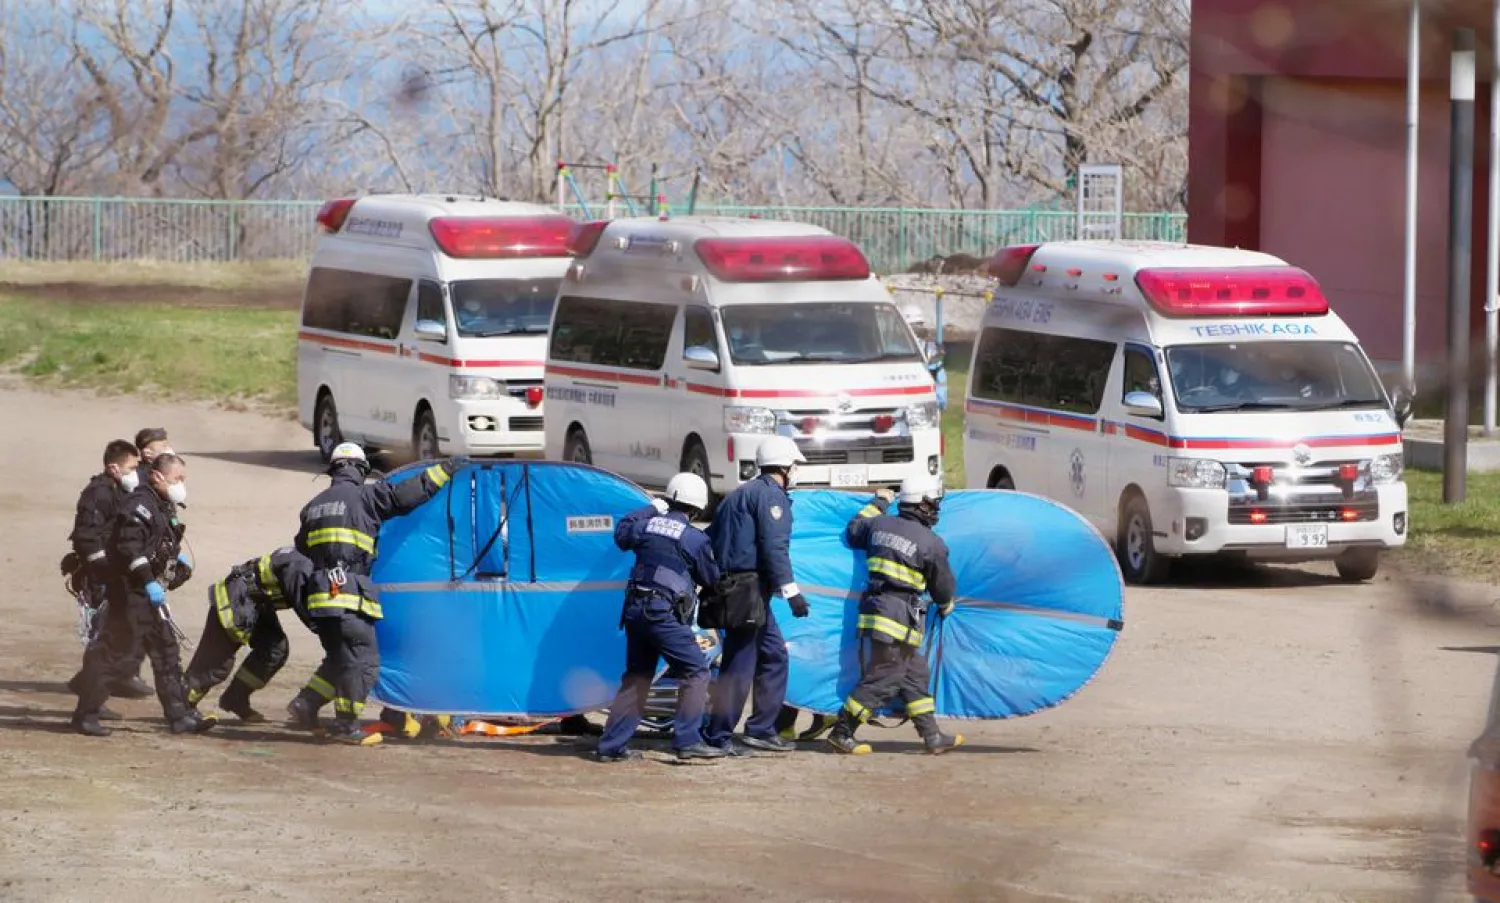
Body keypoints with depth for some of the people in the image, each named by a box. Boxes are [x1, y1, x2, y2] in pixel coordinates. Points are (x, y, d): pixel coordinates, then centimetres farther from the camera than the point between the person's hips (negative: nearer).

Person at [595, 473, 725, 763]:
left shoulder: (648, 524, 7)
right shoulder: (694, 538, -7)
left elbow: (622, 534, 30)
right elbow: (711, 578, 4)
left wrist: (651, 509, 33)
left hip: (635, 609, 7)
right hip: (665, 613, -7)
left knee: (637, 675, 16)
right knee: (695, 672, 0)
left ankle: (612, 745, 14)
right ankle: (687, 740, -9)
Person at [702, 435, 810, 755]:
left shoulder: (739, 494, 23)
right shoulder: (771, 495, -7)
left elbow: (710, 539, 22)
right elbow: (775, 547, -18)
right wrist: (791, 590, -21)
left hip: (730, 583, 10)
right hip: (751, 586, -10)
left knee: (774, 655, 15)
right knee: (740, 662, -9)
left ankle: (761, 729, 17)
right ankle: (718, 736, -10)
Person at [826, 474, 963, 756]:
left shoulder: (879, 525, 6)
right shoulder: (932, 544, -9)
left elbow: (852, 532, 28)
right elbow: (942, 585, 4)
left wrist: (877, 504, 39)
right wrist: (946, 606, 27)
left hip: (872, 612, 8)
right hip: (899, 621, -8)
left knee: (915, 676, 15)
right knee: (880, 682, -4)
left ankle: (933, 737, 19)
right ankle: (841, 733, -3)